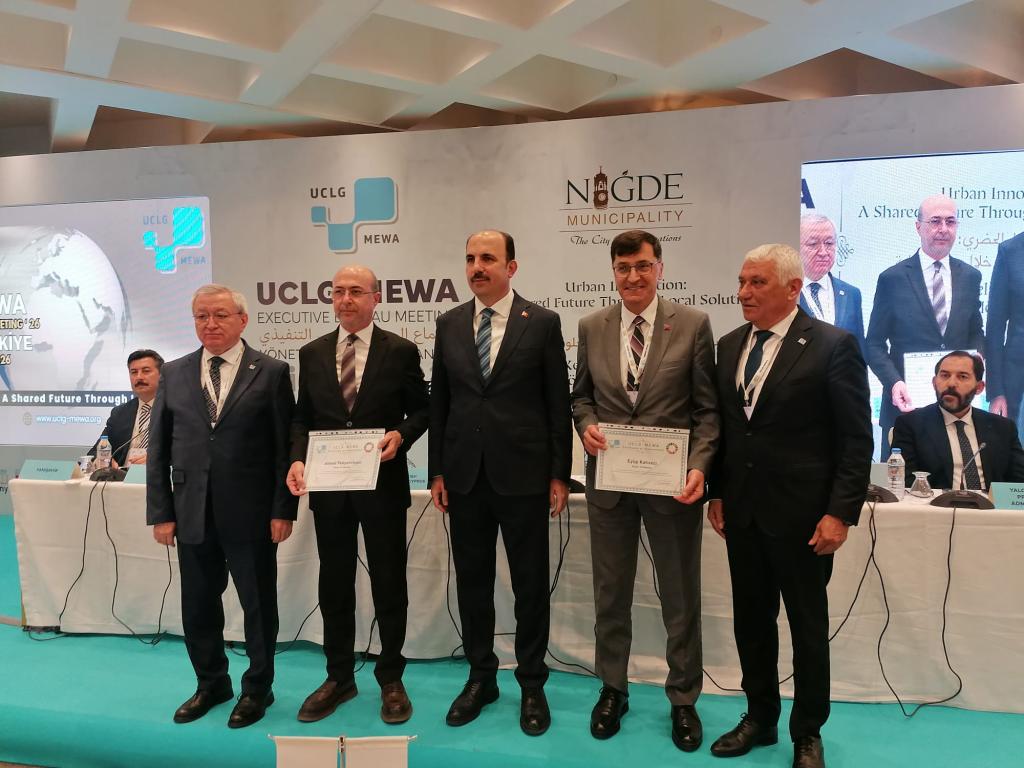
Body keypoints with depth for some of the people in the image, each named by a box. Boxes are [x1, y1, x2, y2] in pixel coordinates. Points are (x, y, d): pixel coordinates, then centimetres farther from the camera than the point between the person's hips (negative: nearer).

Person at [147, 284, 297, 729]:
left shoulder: (271, 372, -4)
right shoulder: (174, 374, 7)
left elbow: (286, 446, -5)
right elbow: (158, 448, 7)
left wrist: (283, 509, -9)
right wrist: (160, 512, 3)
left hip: (251, 514, -3)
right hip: (192, 513, 4)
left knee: (258, 604, 9)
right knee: (198, 607, 15)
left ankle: (257, 688, 29)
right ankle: (211, 684, 36)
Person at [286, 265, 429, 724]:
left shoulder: (401, 351, -3)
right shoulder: (312, 353, 6)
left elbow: (420, 410, 1)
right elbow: (302, 418, 9)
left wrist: (400, 435, -18)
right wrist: (298, 459, -7)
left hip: (383, 484, -3)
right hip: (328, 486, 3)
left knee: (389, 583, 9)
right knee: (334, 585, 14)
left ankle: (391, 678, 26)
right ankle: (339, 677, 31)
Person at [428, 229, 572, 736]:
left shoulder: (542, 323, -3)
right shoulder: (449, 324, 7)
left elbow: (558, 403, -2)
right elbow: (439, 402, 9)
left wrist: (560, 474, -4)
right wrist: (437, 472, 6)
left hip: (523, 475, -3)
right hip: (465, 475, 3)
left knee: (530, 583, 7)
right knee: (471, 580, 12)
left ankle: (532, 685, 25)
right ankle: (480, 677, 30)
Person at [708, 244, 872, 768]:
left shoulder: (834, 346, -10)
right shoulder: (729, 346, 7)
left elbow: (856, 440, -10)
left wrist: (840, 513, -14)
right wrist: (718, 492, 9)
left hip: (801, 514, -5)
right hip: (742, 511, 5)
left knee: (808, 627, 10)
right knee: (751, 621, 15)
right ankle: (760, 718, 34)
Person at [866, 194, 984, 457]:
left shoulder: (970, 277, 7)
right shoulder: (892, 279, -5)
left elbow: (976, 332, 16)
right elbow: (875, 344, -4)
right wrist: (894, 382, -18)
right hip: (905, 402, -3)